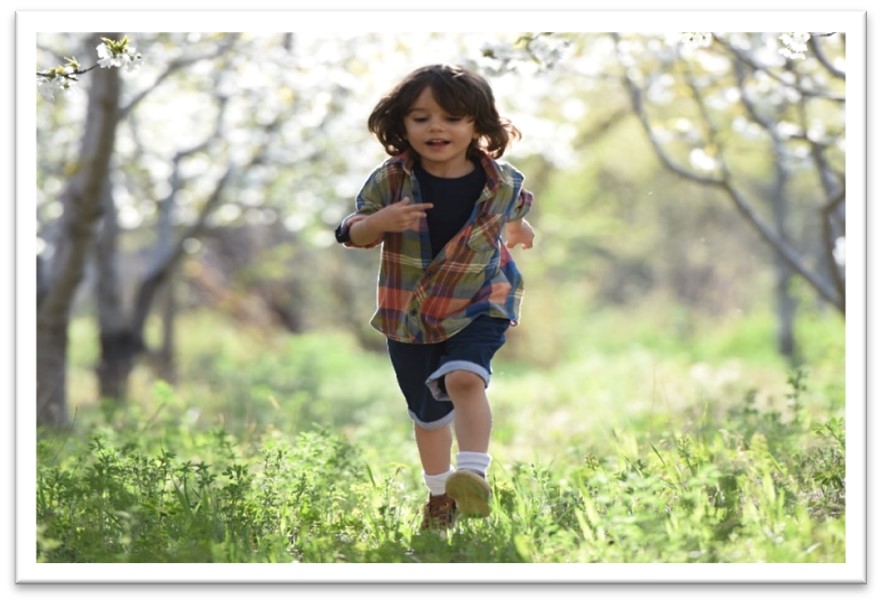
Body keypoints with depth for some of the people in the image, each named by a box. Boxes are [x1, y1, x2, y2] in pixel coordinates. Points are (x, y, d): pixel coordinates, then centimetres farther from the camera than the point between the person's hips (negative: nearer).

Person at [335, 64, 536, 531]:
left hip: (478, 305, -2)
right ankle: (440, 496, 33)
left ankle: (473, 475, -32)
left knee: (464, 378, -30)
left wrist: (516, 232, 2)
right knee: (426, 410, 14)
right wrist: (381, 222, -27)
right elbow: (352, 234, -11)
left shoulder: (502, 183, -9)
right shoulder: (389, 181, -14)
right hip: (407, 312, 2)